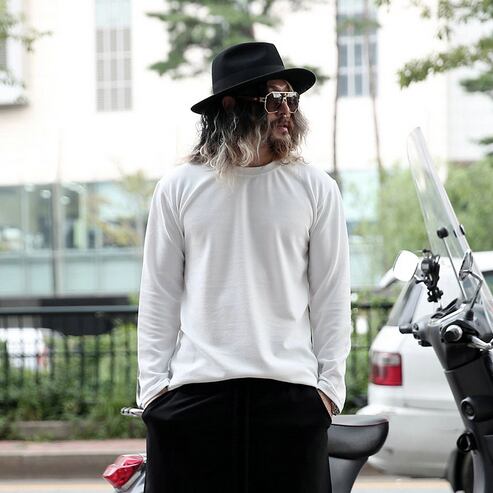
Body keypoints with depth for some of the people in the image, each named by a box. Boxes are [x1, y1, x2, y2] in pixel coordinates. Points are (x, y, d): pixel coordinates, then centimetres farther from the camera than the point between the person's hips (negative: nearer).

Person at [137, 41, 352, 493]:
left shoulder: (316, 188, 5)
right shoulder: (179, 188, 5)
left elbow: (331, 294, 6)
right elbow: (159, 293, 7)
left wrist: (330, 382, 0)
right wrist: (153, 382, 1)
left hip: (290, 389, 0)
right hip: (193, 388, 0)